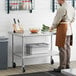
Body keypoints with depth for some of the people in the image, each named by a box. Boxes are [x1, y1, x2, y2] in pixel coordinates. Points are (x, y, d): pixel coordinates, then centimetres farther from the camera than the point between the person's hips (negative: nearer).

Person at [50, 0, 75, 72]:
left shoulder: (62, 8, -17)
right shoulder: (71, 7, 10)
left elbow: (57, 20, -11)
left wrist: (52, 27, 3)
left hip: (63, 29, -9)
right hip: (69, 28, 9)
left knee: (62, 48, -4)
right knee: (67, 47, 12)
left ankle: (62, 67, 1)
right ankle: (67, 66, 19)